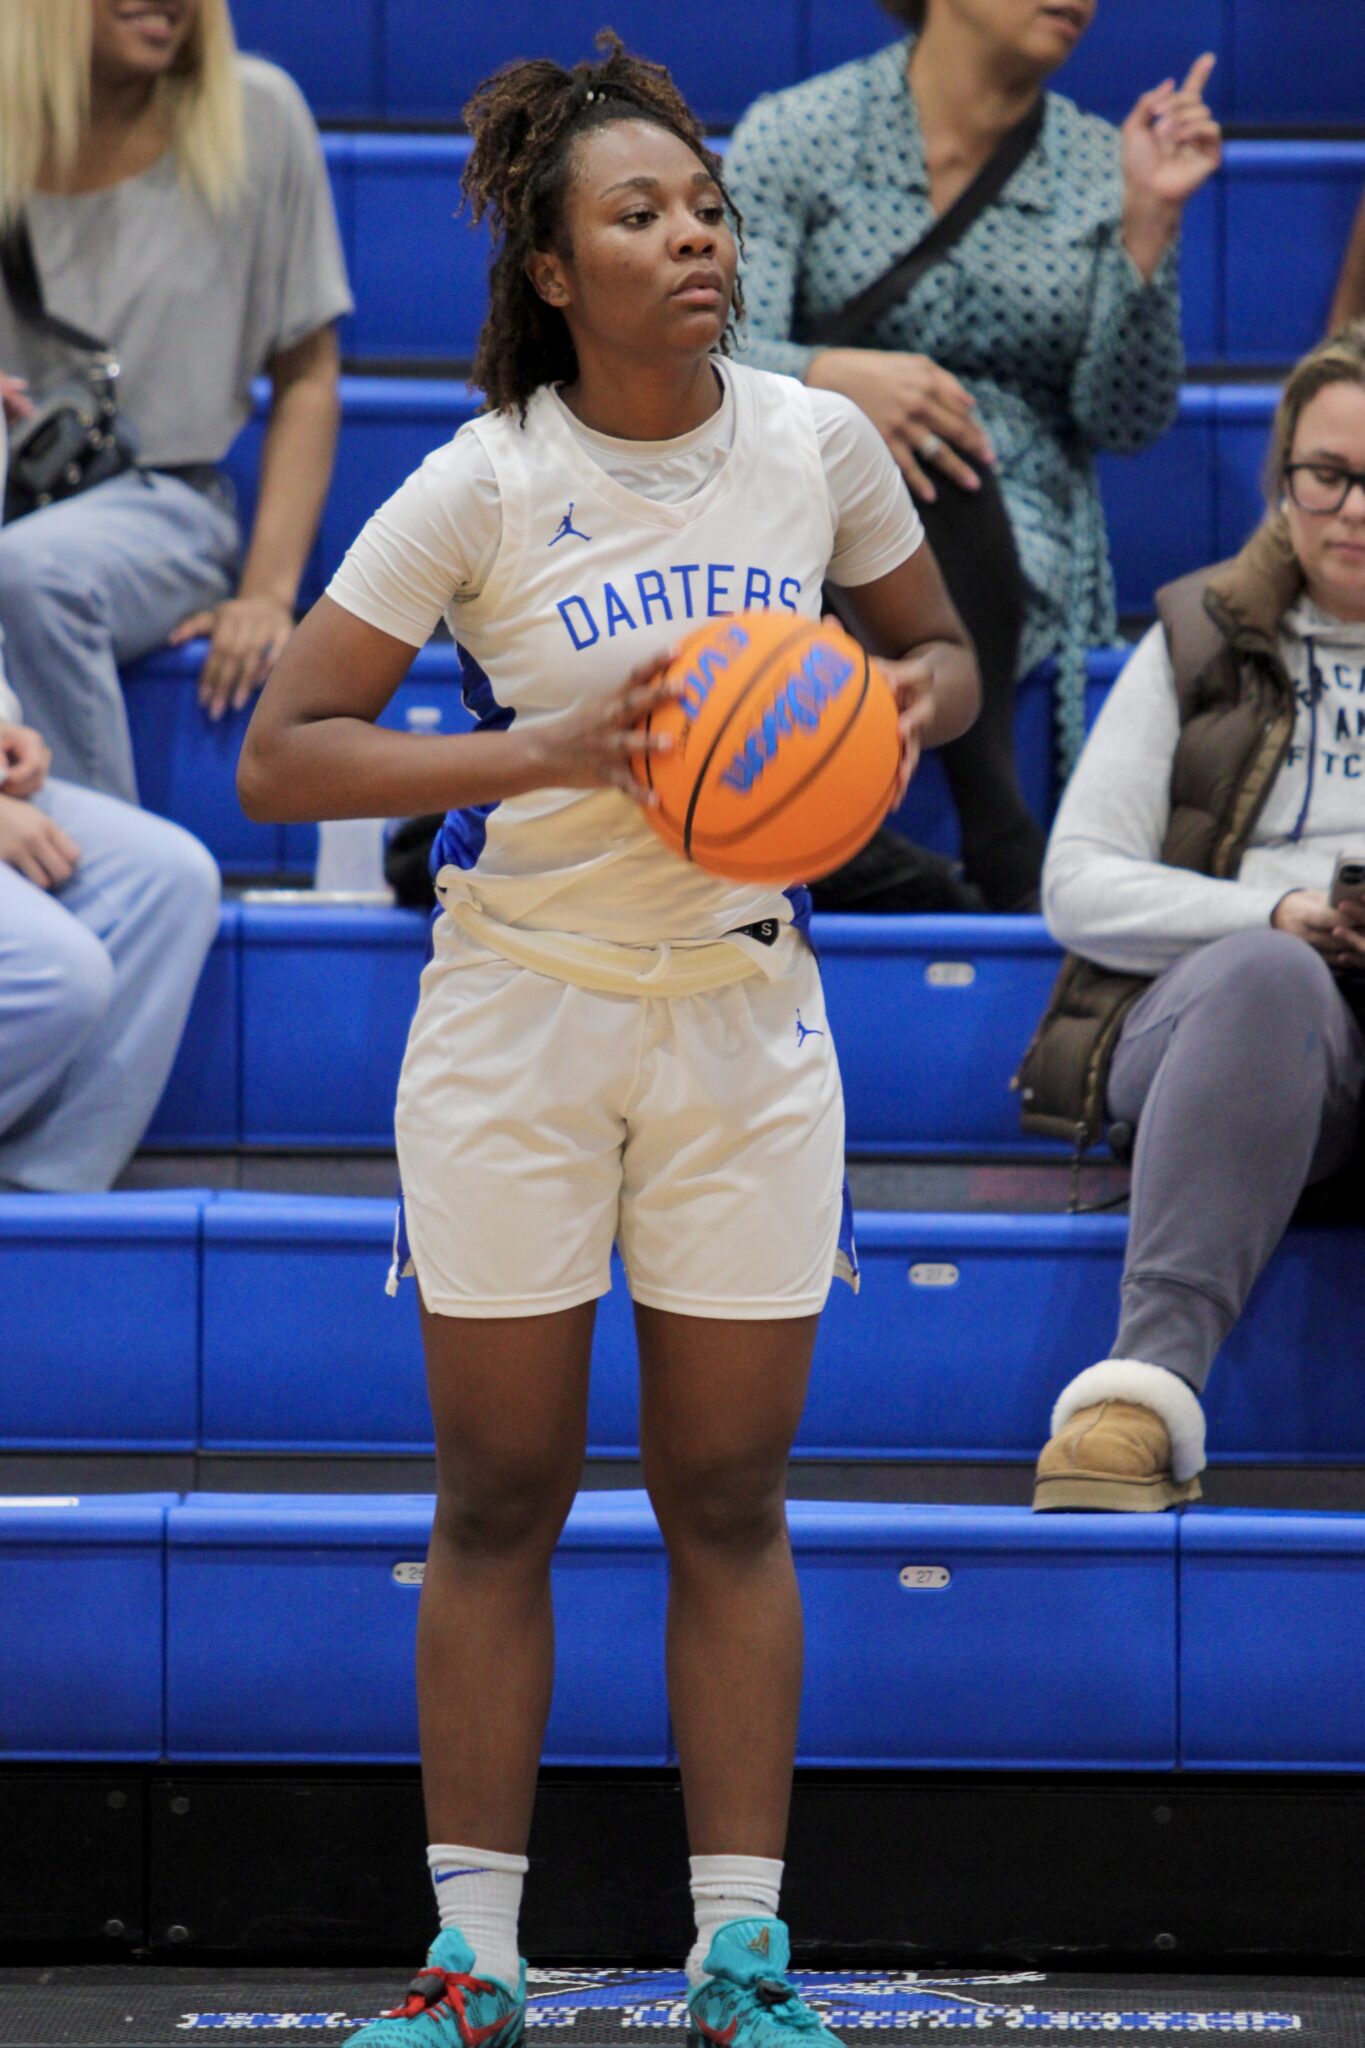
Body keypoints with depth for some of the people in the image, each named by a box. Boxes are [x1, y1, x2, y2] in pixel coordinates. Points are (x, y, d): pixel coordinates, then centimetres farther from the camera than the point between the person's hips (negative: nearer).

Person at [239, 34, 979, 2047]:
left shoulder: (820, 443, -3)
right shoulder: (483, 486, -12)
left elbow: (937, 640, 14)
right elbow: (278, 756, -14)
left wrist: (918, 700, -10)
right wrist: (549, 752, -25)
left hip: (748, 1018, 2)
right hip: (519, 1023, -2)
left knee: (729, 1503, 5)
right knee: (499, 1504, 3)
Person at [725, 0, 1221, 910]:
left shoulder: (1100, 168, 8)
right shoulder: (794, 135, 2)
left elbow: (1127, 418, 0)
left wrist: (1150, 223, -11)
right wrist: (838, 377, -30)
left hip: (1018, 545, 1)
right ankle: (1003, 846, -35)